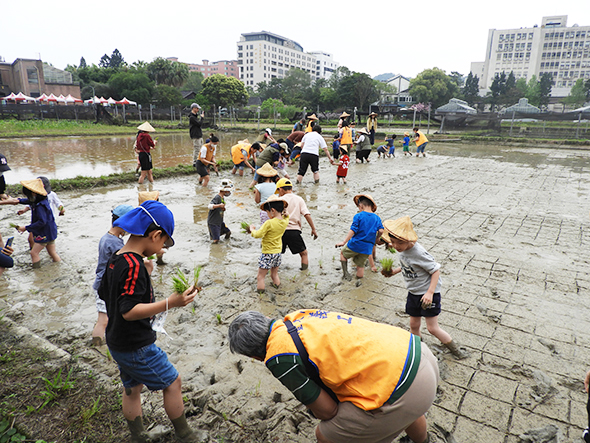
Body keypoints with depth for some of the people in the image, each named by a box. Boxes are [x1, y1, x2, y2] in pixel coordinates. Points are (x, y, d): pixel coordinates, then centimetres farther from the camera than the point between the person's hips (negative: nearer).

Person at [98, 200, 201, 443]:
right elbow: (129, 311, -30)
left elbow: (103, 293, 15)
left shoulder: (115, 260, 2)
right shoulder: (134, 266, -27)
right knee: (172, 382, 5)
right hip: (136, 347, -9)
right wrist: (170, 303, -37)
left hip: (117, 342, 9)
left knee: (132, 388, 21)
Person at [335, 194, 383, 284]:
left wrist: (344, 242, -13)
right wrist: (375, 239, 11)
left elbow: (353, 230, -15)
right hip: (367, 248, 3)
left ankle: (345, 273, 17)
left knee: (343, 254, 23)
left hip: (355, 244, -3)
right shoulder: (377, 218, 3)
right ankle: (358, 280, 21)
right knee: (360, 265, 19)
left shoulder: (358, 216, -9)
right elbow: (381, 230, -7)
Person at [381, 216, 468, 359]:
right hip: (413, 293, 7)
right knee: (414, 325, 16)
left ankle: (455, 349, 24)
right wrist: (395, 271, -2)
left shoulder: (419, 253, -29)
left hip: (429, 293, -7)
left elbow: (436, 270, -23)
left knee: (433, 328, 1)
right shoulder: (402, 250, -5)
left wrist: (430, 292, -28)